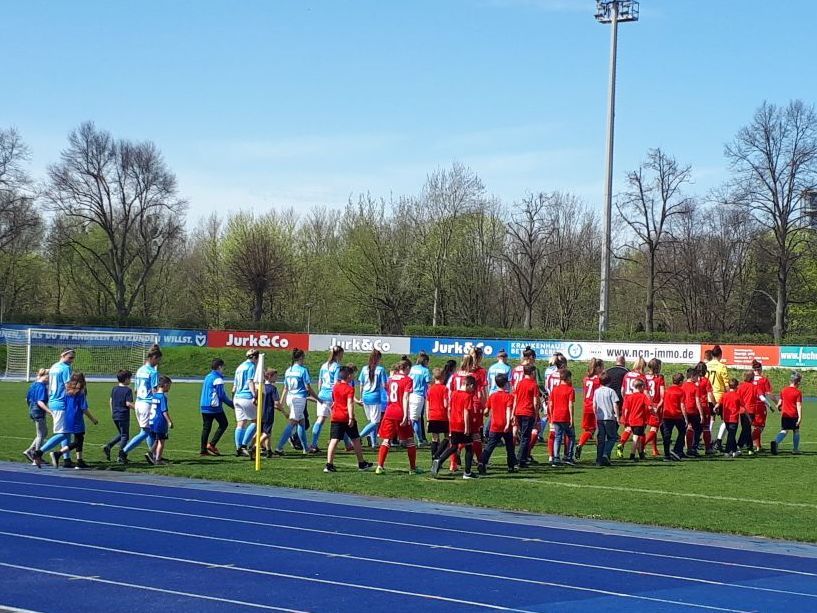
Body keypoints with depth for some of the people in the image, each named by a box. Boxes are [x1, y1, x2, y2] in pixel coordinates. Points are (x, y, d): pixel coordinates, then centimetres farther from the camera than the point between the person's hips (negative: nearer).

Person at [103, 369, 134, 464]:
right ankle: (121, 457, 2)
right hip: (123, 416, -7)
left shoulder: (114, 389, 8)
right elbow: (128, 403, -20)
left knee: (121, 434, 22)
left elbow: (111, 401, 15)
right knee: (125, 436, 3)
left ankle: (108, 446, 5)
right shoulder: (128, 390, -13)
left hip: (115, 415, 7)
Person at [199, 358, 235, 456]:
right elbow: (221, 395, -13)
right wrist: (231, 404, -1)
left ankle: (203, 449, 6)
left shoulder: (207, 377, 15)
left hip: (204, 406, 8)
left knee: (206, 427, 9)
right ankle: (212, 444, -4)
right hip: (214, 407, -8)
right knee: (223, 424, 4)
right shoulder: (218, 379, -11)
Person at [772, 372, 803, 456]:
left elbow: (780, 402, 14)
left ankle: (775, 442, -24)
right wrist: (800, 417, -16)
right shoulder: (798, 392, -9)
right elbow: (799, 406, -14)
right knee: (796, 431, 13)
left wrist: (778, 407, 36)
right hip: (794, 415, -4)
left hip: (784, 414, 4)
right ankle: (795, 449, 17)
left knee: (784, 431, 3)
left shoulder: (783, 390, 5)